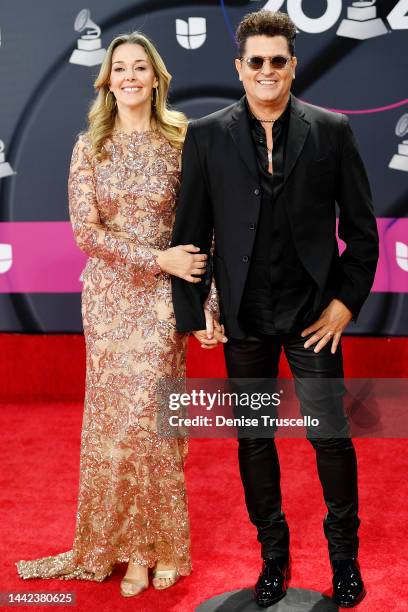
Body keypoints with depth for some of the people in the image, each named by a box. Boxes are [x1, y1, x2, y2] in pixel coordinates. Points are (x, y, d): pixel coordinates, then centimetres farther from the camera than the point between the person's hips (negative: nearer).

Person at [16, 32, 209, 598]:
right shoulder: (90, 147, 3)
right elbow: (86, 231, -5)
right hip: (110, 295, 1)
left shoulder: (179, 142, 1)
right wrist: (159, 258, -14)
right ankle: (128, 546, 19)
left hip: (162, 297, -1)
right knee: (115, 415, 5)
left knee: (151, 415, 0)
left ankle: (160, 544, 17)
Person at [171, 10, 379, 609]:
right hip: (243, 317, 1)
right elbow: (190, 232, 3)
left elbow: (361, 227, 3)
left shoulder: (332, 130, 1)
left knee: (331, 436, 3)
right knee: (254, 439, 11)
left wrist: (346, 301, -3)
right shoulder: (205, 136, 2)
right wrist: (194, 311, 0)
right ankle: (273, 553, 30)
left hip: (313, 312, -1)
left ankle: (344, 554, 26)